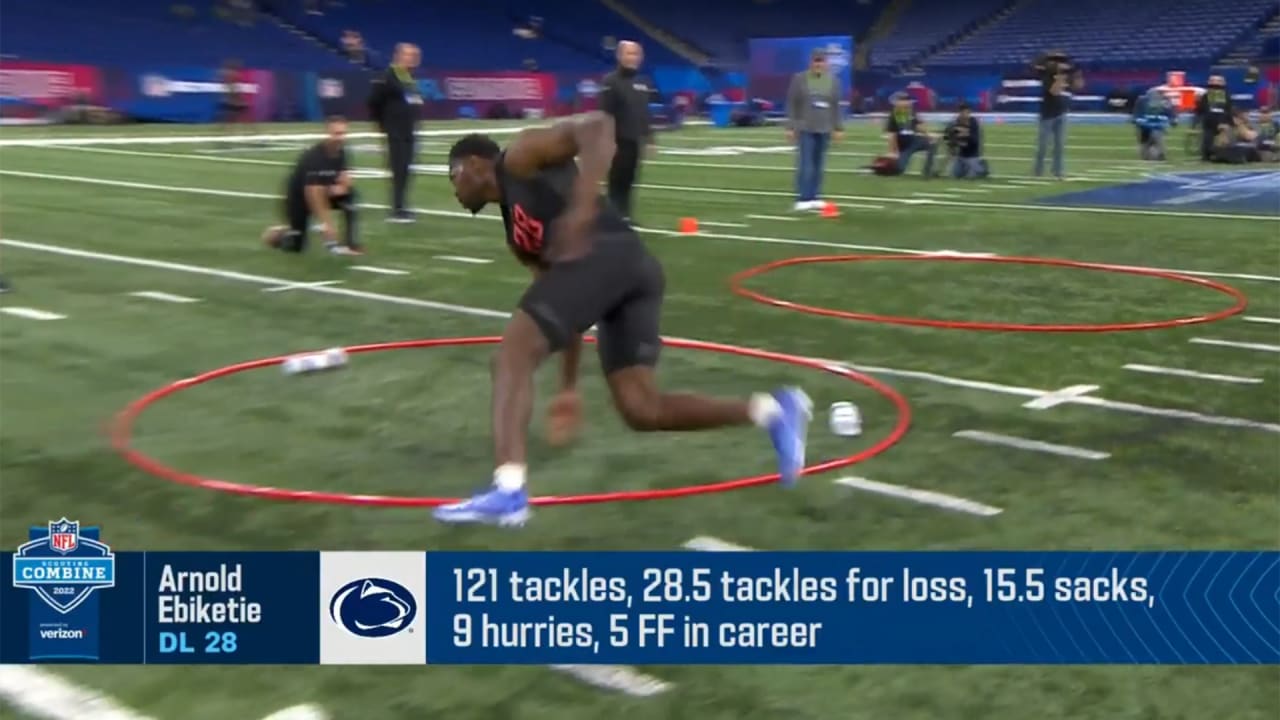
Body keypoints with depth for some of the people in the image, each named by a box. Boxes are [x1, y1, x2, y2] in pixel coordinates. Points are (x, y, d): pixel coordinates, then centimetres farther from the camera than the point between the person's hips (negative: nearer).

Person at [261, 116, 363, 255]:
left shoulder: (341, 152, -12)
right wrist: (327, 224, -40)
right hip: (298, 195, -6)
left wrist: (340, 188, -31)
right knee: (296, 246, -8)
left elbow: (345, 181, -6)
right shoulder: (314, 157, -34)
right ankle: (278, 234, 27)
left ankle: (349, 243, -17)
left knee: (349, 194, -24)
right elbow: (315, 195, -37)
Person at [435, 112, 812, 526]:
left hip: (605, 253, -9)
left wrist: (581, 209, -15)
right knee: (641, 409, 4)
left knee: (512, 356, -7)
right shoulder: (517, 234, 36)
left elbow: (597, 126, -2)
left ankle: (508, 493, -19)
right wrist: (569, 387, 35)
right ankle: (768, 409, 3)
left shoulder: (521, 157, 14)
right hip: (638, 267, 9)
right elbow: (567, 309, 36)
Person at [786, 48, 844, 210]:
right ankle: (803, 199, -5)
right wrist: (790, 127, -5)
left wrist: (839, 128, 7)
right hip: (805, 128, -3)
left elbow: (836, 106, 10)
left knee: (818, 165, 6)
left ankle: (814, 197, 13)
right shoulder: (799, 79, -3)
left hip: (824, 129, 3)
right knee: (805, 164, -8)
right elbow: (792, 104, -1)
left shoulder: (833, 80, 6)